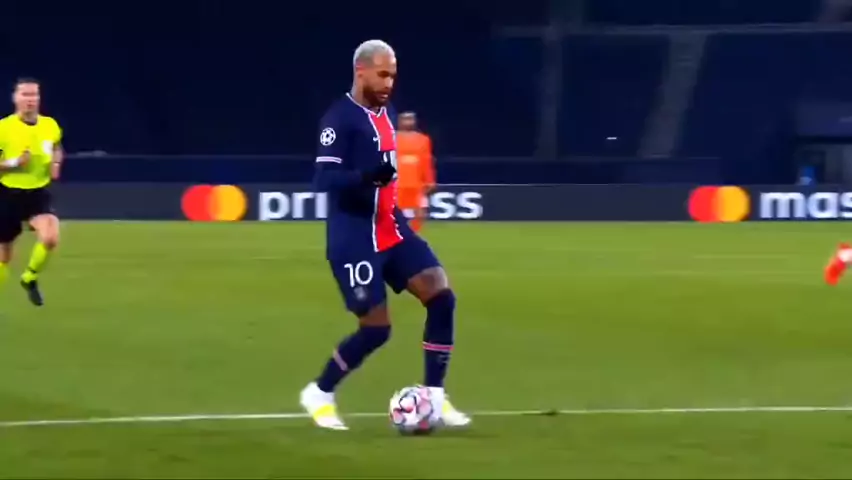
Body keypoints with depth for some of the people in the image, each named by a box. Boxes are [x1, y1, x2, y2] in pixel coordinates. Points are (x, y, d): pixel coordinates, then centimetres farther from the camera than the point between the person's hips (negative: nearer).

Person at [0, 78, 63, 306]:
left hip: (39, 193, 2)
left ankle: (30, 278, 5)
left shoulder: (50, 126, -1)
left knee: (50, 238, -23)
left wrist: (56, 164, 1)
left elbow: (57, 149, 21)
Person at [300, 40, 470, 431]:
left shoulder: (385, 113, 12)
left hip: (391, 231, 8)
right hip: (354, 238, -8)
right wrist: (368, 176, -37)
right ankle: (318, 394, 15)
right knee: (376, 329, -7)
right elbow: (325, 178, -22)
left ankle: (433, 397, 2)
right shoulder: (340, 118, -14)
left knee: (441, 297, -6)